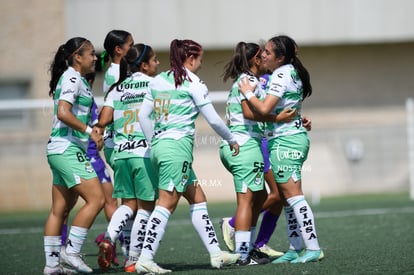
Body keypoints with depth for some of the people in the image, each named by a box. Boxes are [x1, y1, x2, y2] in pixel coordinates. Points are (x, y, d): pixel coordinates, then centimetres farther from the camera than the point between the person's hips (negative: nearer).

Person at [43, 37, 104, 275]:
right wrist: (89, 130, -20)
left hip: (61, 151, 10)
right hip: (68, 149, -10)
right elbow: (63, 112, -23)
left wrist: (91, 131, 11)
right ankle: (72, 251, -10)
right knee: (96, 199, -12)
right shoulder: (72, 78, -10)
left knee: (60, 209, 9)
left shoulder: (77, 79, 19)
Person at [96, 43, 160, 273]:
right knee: (145, 207, 4)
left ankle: (109, 238, -9)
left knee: (128, 204, 16)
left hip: (120, 152, 5)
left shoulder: (117, 88, 12)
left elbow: (103, 121, 6)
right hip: (145, 151, -5)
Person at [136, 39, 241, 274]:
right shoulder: (193, 83, -5)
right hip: (178, 146, -8)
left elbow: (143, 116, 13)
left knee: (198, 199, 15)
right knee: (167, 205, -8)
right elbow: (213, 120, -3)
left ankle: (216, 253, 17)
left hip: (158, 146, 8)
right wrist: (232, 140, 12)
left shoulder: (158, 81, 14)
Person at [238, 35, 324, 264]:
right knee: (287, 198, 12)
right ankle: (295, 249, 14)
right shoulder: (293, 72, 14)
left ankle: (313, 248, -13)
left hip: (285, 140, -10)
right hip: (295, 137, 10)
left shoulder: (281, 74, -14)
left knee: (293, 195, -10)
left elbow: (264, 109, -20)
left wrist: (248, 93, -8)